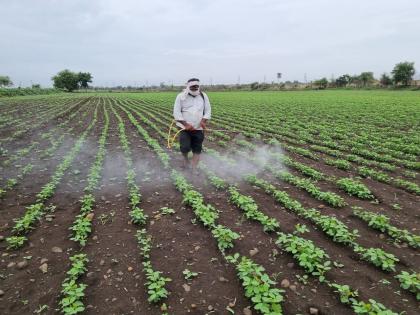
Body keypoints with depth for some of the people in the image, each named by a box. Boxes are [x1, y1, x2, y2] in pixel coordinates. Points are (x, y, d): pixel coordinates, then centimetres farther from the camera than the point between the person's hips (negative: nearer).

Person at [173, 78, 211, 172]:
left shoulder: (203, 96, 4)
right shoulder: (181, 96, -4)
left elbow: (208, 110, 6)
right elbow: (176, 112, -8)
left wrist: (204, 121, -13)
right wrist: (186, 124, -18)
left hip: (199, 128, 2)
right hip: (185, 128, -2)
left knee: (197, 149, 4)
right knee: (185, 147, -12)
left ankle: (194, 169, 16)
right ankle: (185, 158, 23)